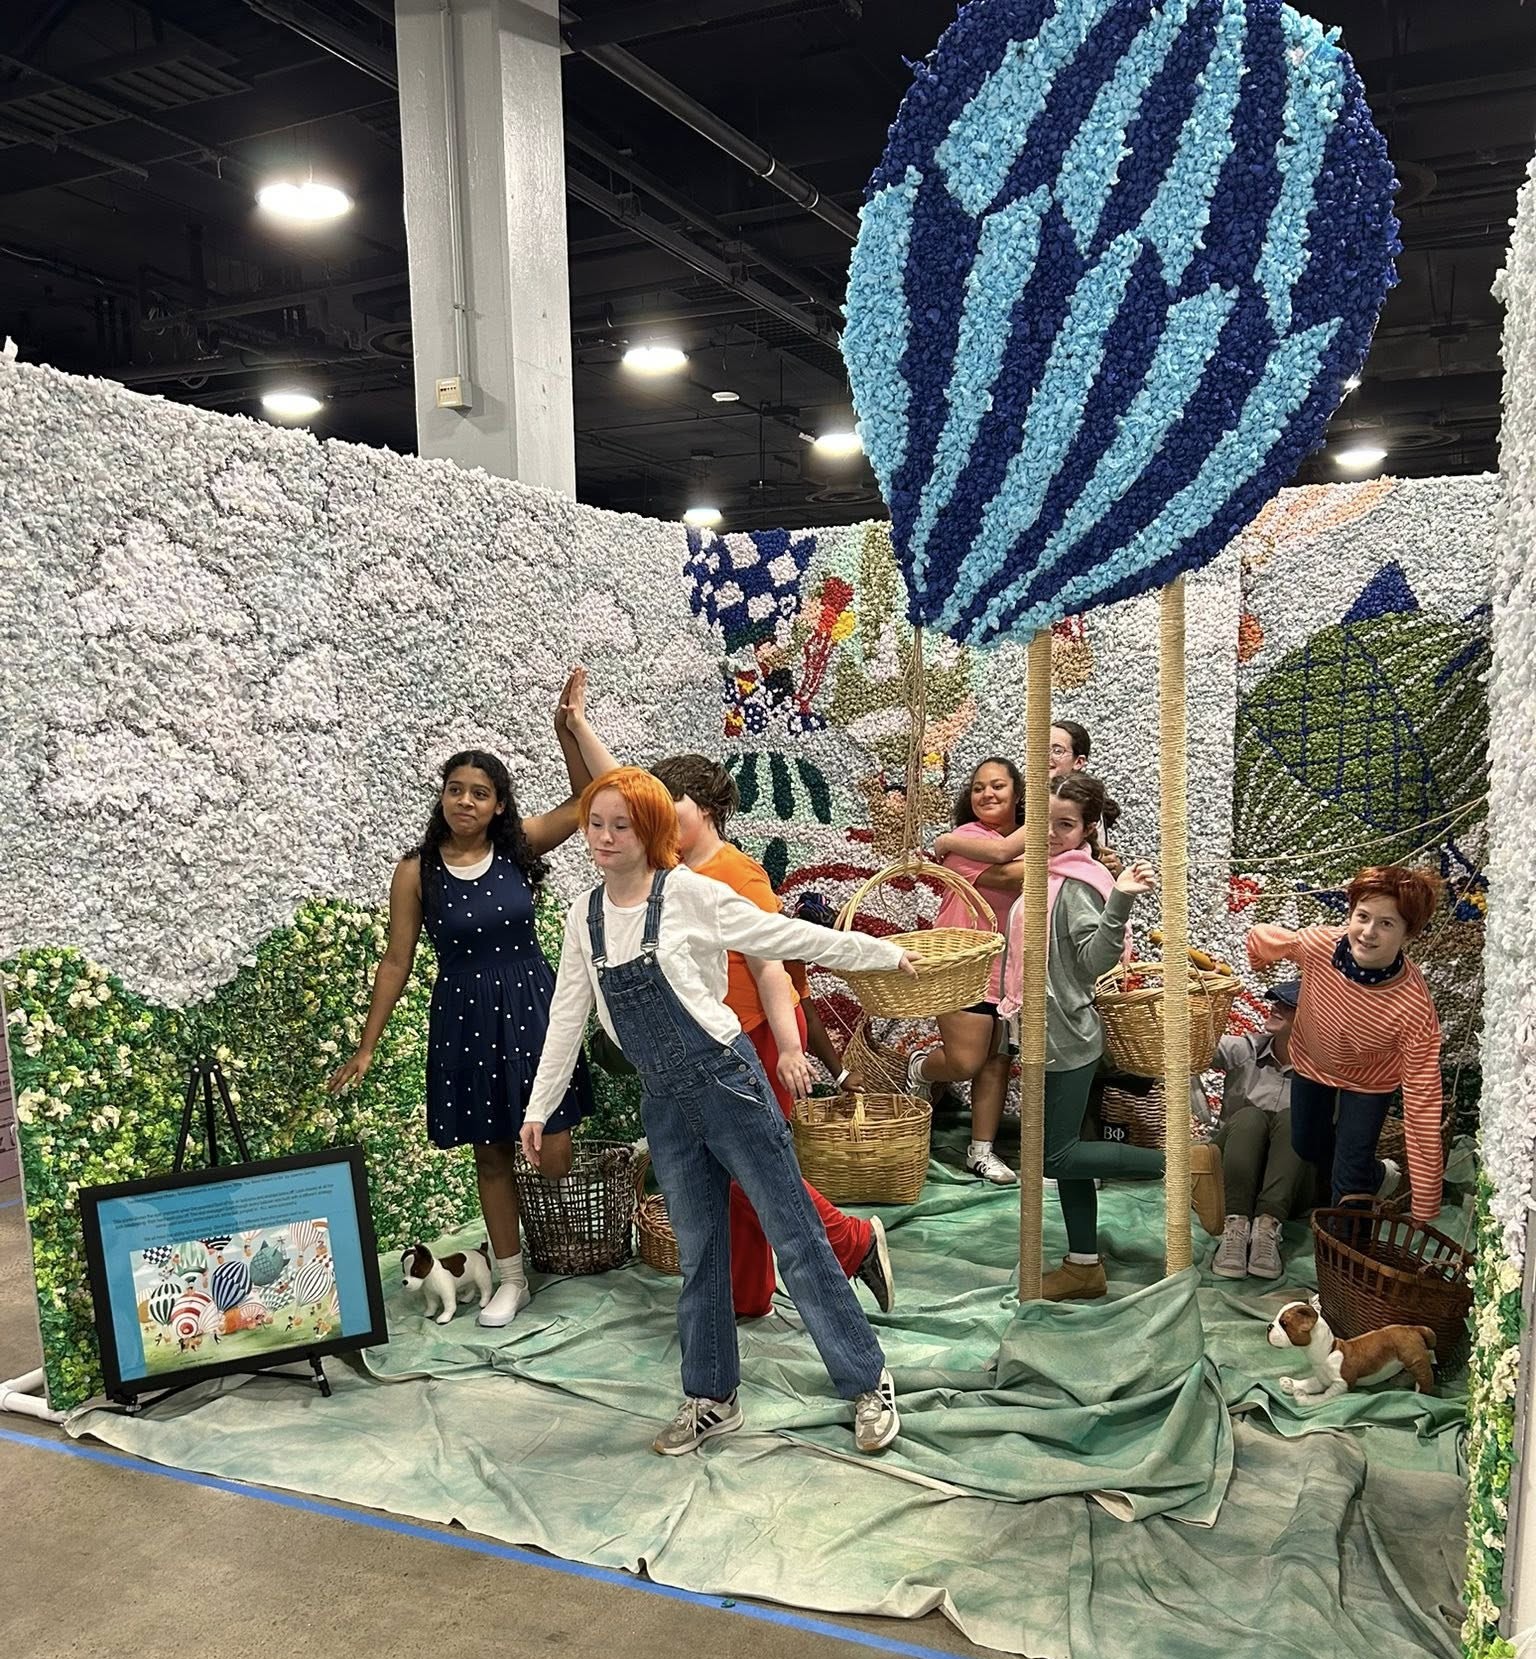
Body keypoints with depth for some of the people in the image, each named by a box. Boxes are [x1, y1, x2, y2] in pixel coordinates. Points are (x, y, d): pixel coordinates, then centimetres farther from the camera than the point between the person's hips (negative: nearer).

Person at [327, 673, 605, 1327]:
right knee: (491, 1152, 11)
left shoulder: (518, 846, -3)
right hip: (463, 1017, 0)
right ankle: (511, 1279, 27)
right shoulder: (416, 871, -6)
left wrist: (567, 729, -16)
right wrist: (366, 1047, -2)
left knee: (554, 1155, -3)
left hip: (531, 1007, 0)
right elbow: (396, 961, -2)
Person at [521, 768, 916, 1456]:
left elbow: (790, 937, -5)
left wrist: (884, 952, -1)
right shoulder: (584, 915, 5)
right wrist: (539, 1107, 13)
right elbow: (567, 1017, 12)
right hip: (665, 1106, 5)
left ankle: (868, 1384, 16)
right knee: (697, 1255, 15)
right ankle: (712, 1399, 30)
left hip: (725, 1081, -5)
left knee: (795, 1237, 2)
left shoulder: (689, 894, -11)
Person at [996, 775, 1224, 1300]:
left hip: (1066, 1040, -9)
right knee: (1065, 1154, 14)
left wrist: (1120, 900, -41)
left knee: (1057, 1158, -3)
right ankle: (1084, 1267, 25)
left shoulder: (1077, 884, -17)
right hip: (1047, 1038, 9)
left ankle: (1186, 1163, 3)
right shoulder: (1047, 875, 9)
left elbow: (1094, 959, -29)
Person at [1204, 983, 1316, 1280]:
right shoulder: (1245, 1051, 5)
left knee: (1293, 1118, -27)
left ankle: (1267, 1226, -41)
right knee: (1250, 1117, -27)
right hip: (1233, 1176, 1)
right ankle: (1235, 1226, -41)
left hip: (1290, 1187, -1)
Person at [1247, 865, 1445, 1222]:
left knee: (1349, 1181, -2)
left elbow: (1422, 1108, -37)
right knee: (1307, 1145, 25)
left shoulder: (1415, 1011, -42)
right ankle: (1377, 1177, 58)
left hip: (1368, 1082, -3)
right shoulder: (1317, 945, -37)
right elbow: (1260, 939, -12)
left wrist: (1425, 1213, -32)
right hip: (1310, 1059, 4)